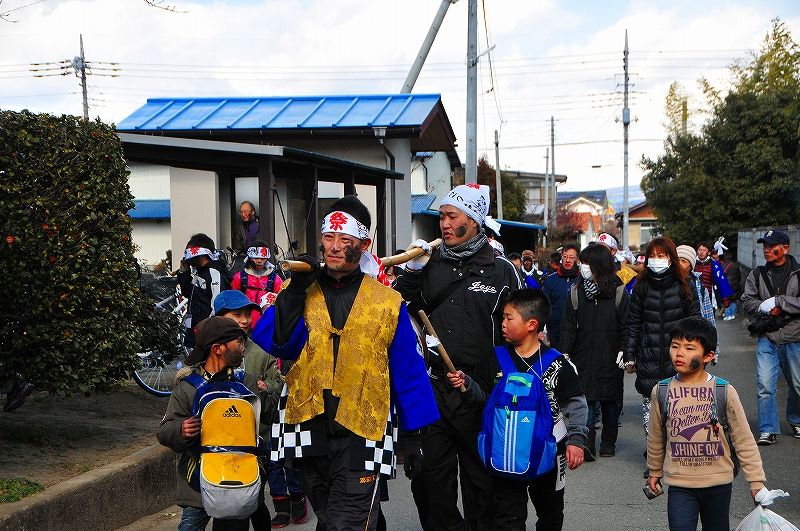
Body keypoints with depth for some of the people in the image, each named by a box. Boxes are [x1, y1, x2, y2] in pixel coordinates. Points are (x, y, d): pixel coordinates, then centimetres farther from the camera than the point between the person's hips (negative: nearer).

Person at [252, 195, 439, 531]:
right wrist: (296, 291, -17)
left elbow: (407, 373, 5)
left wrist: (413, 436, 3)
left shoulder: (388, 303, 3)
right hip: (309, 431, 3)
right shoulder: (297, 291, 6)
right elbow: (273, 344, -10)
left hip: (360, 437, -2)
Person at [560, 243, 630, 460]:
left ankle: (608, 443, 24)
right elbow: (568, 325, 3)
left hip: (611, 359, -1)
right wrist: (565, 351, -6)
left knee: (611, 402, 10)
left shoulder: (618, 292, -2)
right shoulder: (576, 291, 3)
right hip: (583, 357, 1)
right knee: (585, 401, -7)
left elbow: (627, 325, -2)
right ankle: (586, 446, -8)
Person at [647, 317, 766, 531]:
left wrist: (756, 481, -4)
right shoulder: (661, 392, -5)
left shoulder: (724, 391, -10)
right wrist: (655, 471, 20)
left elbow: (744, 440, -3)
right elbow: (656, 438, 10)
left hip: (718, 483, 0)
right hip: (679, 486, 0)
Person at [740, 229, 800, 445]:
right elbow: (746, 301, 6)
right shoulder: (757, 275, 7)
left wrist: (778, 302, -18)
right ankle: (768, 431, 0)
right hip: (767, 338, 2)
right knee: (765, 386, -7)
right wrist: (764, 307, -12)